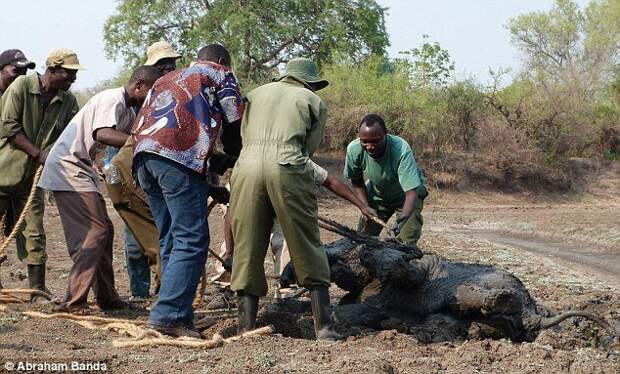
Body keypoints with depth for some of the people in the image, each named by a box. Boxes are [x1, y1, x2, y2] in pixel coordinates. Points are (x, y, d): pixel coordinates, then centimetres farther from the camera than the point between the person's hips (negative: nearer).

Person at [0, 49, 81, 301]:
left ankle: (38, 290, 7)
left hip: (32, 176, 4)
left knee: (34, 234, 3)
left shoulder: (68, 102, 5)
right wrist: (38, 153, -19)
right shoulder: (22, 85, -9)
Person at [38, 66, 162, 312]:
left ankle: (106, 297, 17)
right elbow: (102, 134, -34)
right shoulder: (113, 100, -17)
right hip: (68, 168, -11)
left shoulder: (128, 110, 15)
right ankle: (73, 301, -15)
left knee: (103, 230, 11)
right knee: (96, 231, -14)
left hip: (82, 170, 11)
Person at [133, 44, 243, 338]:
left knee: (171, 241, 12)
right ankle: (168, 314, -18)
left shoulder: (168, 78, 37)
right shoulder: (219, 73, 19)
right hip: (180, 154, -7)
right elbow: (235, 122, 10)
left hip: (143, 154, 7)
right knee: (192, 239, -9)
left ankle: (179, 316, 10)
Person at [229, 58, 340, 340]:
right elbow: (310, 147, 15)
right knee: (307, 247, 5)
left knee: (247, 250, 7)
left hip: (247, 166, 2)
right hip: (287, 169, -2)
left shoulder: (256, 94, 28)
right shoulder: (314, 101, 21)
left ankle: (246, 329, 4)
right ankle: (324, 327, 6)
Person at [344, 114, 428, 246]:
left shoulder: (401, 150, -39)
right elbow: (357, 182, -5)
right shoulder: (353, 149, -25)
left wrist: (402, 219, -57)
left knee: (407, 243, -17)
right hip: (377, 196, 4)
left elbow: (412, 191, -42)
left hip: (405, 195, -4)